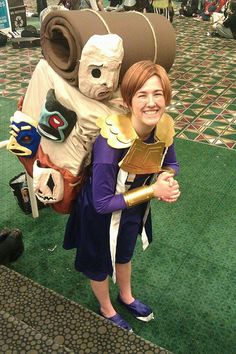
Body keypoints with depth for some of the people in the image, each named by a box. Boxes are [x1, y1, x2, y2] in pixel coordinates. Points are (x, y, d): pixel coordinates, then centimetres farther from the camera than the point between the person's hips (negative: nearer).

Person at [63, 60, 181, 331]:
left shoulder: (164, 127, -20)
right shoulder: (112, 139, -38)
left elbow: (171, 164, 2)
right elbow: (102, 203, -31)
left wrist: (168, 181, -22)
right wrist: (153, 190, -29)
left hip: (134, 208, 6)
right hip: (101, 215, -5)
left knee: (125, 254, 32)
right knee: (100, 264, 23)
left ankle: (126, 297, 63)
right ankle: (106, 311, 54)